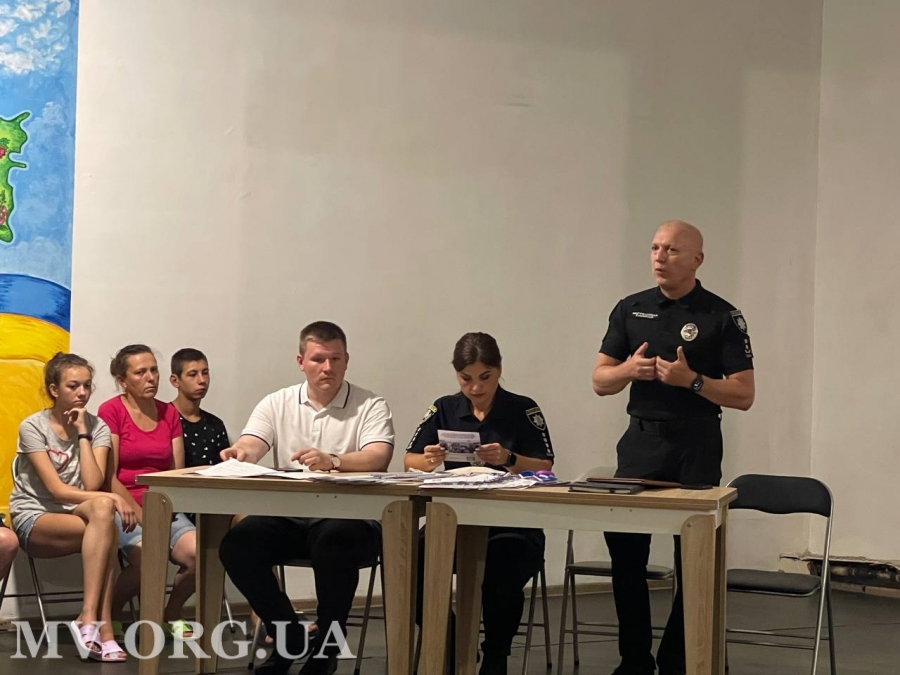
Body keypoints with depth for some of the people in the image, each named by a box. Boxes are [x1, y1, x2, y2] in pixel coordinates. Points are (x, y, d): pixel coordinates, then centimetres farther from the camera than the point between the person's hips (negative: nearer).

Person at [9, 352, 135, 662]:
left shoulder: (97, 428, 3)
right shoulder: (33, 427, -6)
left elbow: (92, 485, -11)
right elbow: (56, 489, -15)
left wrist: (82, 433, -12)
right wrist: (110, 499, -25)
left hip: (79, 519, 3)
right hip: (35, 521, -3)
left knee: (102, 513, -35)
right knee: (103, 512, -33)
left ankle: (89, 617, -37)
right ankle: (103, 628, -36)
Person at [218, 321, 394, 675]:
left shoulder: (370, 406, 2)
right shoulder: (277, 404, 11)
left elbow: (378, 458, -15)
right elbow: (249, 446, -3)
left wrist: (333, 461, -36)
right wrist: (240, 453, -30)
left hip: (349, 518, -3)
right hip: (288, 518, 3)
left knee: (335, 541, -37)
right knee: (236, 544, -23)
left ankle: (326, 646, -13)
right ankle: (288, 637, -2)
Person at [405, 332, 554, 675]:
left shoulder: (523, 410, 4)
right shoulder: (444, 409, 12)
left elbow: (546, 469, -2)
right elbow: (410, 462, 8)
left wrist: (509, 459, -21)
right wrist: (428, 461, -15)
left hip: (513, 522, -2)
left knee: (501, 570, -34)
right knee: (415, 560, -28)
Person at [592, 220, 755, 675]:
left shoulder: (722, 317, -3)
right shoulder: (630, 310, 8)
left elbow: (744, 395, -6)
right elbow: (600, 382, 10)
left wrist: (692, 380, -20)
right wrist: (630, 369, -11)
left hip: (696, 446, -3)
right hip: (640, 439, 3)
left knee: (693, 561, 2)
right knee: (625, 551, 2)